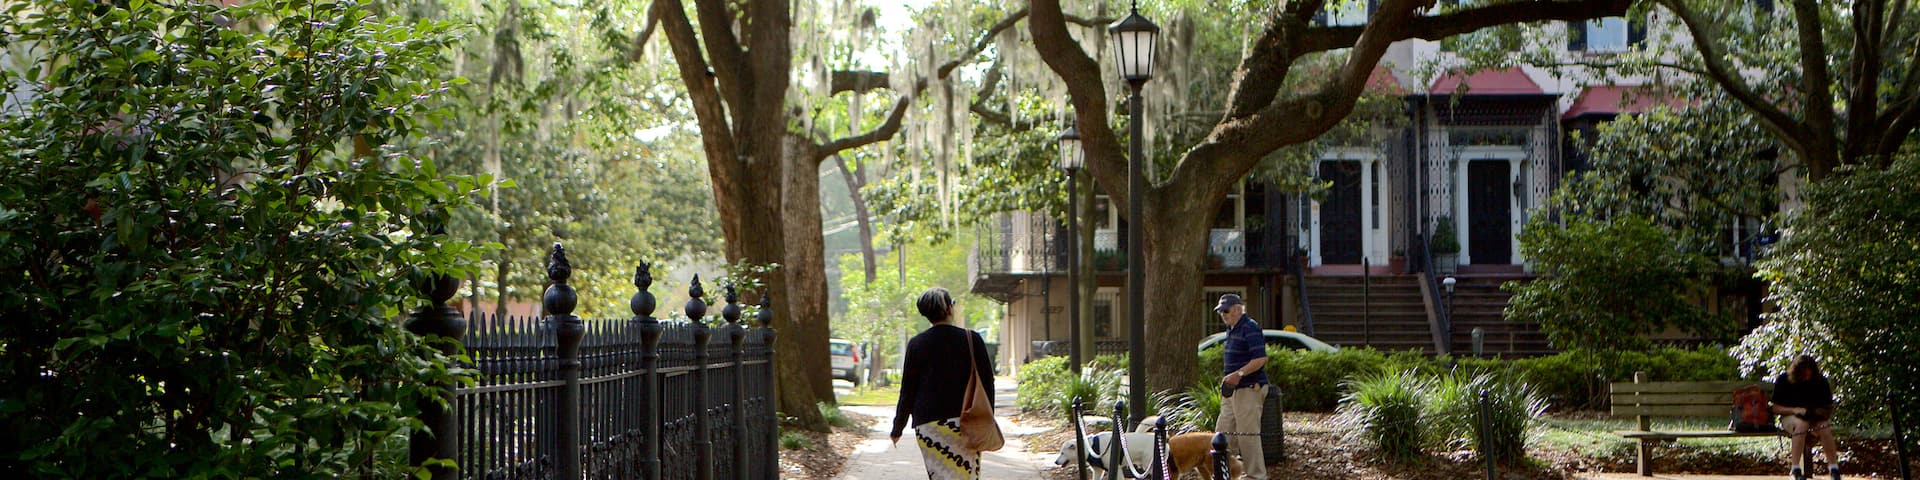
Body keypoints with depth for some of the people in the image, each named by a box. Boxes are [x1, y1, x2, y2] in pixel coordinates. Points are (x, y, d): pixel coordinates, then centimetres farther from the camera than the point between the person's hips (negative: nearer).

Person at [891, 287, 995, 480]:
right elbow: (987, 382, 3)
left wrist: (898, 428, 15)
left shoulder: (916, 344, 1)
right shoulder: (971, 339, 0)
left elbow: (907, 391, 4)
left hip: (928, 426, 0)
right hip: (966, 424, 0)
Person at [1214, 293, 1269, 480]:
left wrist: (1239, 374, -28)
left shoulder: (1250, 328, -14)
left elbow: (1260, 359, -22)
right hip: (1233, 390, 10)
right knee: (1225, 431, 11)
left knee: (1247, 433, -7)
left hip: (1249, 389, -10)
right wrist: (1227, 381, 21)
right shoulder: (1231, 330, 17)